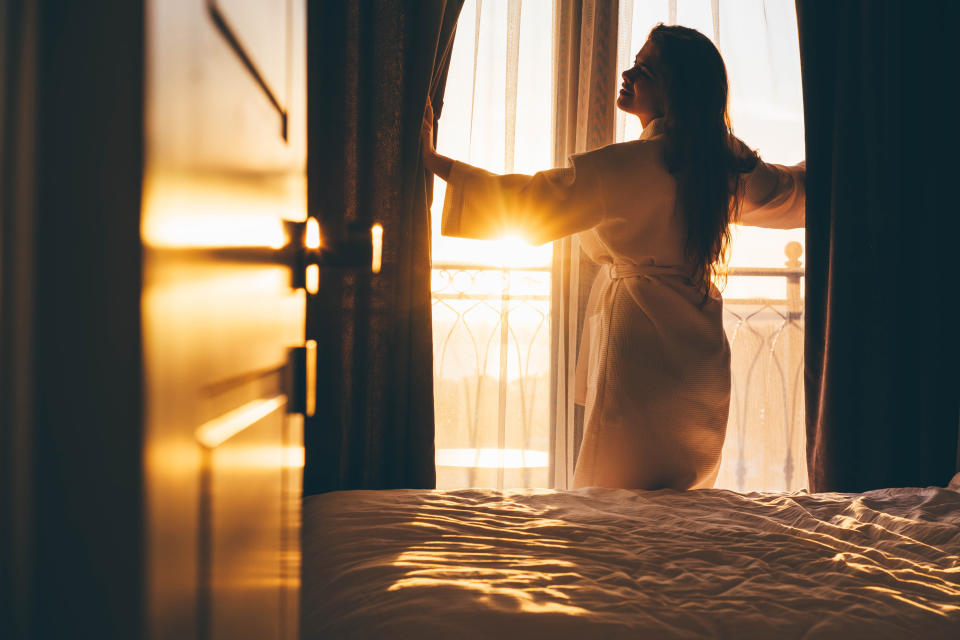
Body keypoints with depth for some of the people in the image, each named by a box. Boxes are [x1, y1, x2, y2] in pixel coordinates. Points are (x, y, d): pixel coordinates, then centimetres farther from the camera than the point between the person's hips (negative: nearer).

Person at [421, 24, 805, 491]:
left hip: (639, 345, -8)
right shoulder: (727, 162, 5)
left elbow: (527, 199, -14)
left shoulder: (633, 164, -17)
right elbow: (795, 192, 23)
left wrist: (433, 160, -7)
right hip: (699, 359, 8)